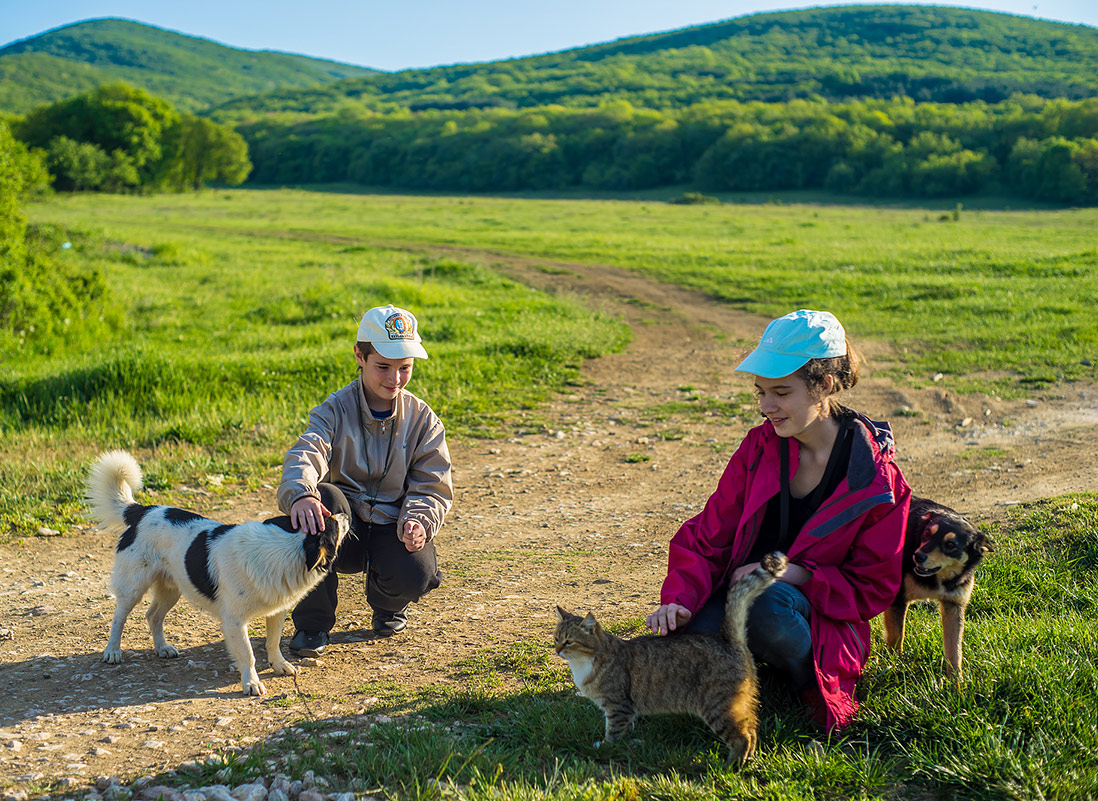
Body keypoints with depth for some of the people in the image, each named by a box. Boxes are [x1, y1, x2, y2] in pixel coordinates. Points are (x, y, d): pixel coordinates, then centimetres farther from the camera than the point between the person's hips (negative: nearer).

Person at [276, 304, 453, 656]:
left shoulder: (423, 420, -2)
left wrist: (419, 522, -27)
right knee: (324, 498, -36)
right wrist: (300, 493, -54)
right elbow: (304, 455, -29)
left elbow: (432, 487, -3)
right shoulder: (335, 410, -9)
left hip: (392, 526, 1)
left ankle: (388, 606, 13)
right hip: (345, 527, -1)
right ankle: (311, 621, -18)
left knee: (414, 574, -32)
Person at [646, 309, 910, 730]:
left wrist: (795, 574, -20)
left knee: (768, 602, -39)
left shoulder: (877, 479, -11)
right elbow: (709, 535, 2)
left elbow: (873, 587, -6)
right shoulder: (760, 447, 0)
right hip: (740, 588, 3)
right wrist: (680, 597, -17)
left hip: (821, 615, -3)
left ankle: (811, 686, -7)